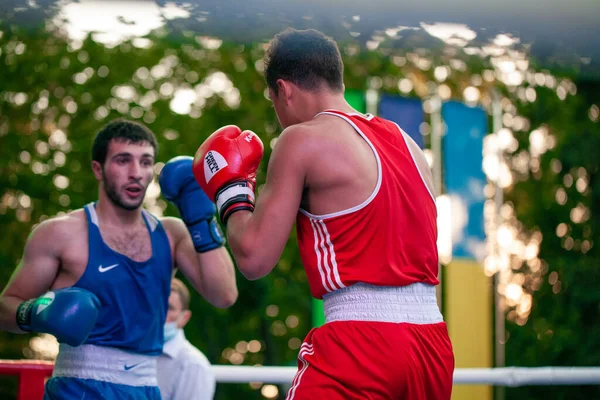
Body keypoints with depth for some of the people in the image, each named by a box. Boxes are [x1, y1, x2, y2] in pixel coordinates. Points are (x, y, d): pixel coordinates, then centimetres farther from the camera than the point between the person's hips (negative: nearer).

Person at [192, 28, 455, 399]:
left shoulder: (304, 139, -5)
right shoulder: (408, 144, 16)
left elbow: (254, 259, -6)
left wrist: (230, 192, 11)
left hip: (360, 344, -7)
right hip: (432, 343, 8)